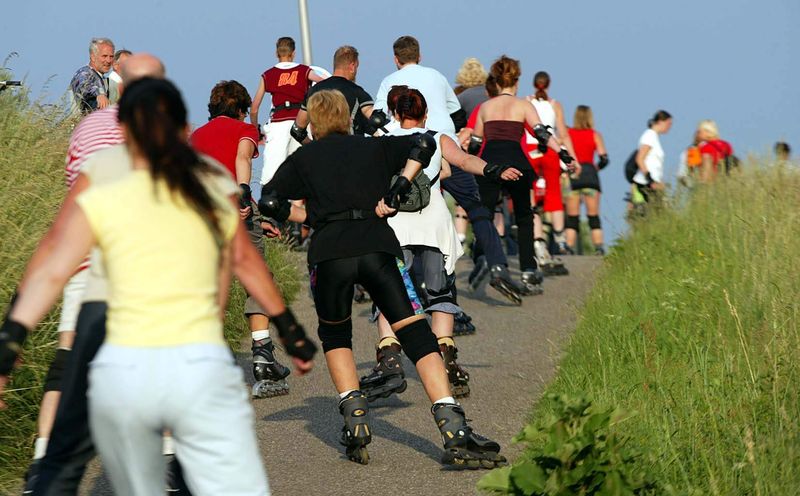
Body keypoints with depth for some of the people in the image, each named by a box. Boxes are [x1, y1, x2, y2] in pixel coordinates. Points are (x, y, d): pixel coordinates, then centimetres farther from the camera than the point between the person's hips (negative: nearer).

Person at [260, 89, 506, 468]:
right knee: (417, 334, -2)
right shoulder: (374, 147, 23)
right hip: (378, 247, 0)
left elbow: (269, 202, 9)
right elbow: (424, 144, 10)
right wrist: (398, 191, 8)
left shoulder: (301, 159, 20)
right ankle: (454, 433, -17)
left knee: (334, 334, 25)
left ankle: (355, 421, 9)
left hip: (329, 253, 0)